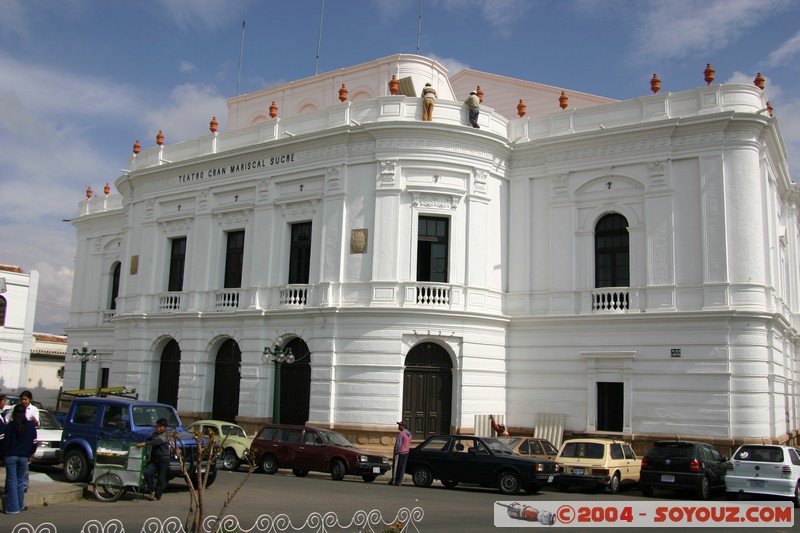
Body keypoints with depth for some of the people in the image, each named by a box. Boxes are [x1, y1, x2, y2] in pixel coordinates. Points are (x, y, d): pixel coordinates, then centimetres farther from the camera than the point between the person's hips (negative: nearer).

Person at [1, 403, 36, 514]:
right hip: (24, 456, 2)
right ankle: (20, 505, 18)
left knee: (12, 481, 1)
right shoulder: (31, 425, 1)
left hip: (10, 456, -2)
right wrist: (30, 454, 17)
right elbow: (34, 442, 5)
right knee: (20, 481, 13)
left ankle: (12, 507, 0)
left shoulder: (10, 426, -7)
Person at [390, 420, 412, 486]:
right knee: (402, 467, 7)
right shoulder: (409, 434, 11)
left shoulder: (401, 433, -16)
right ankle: (399, 482, 8)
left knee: (396, 467, 1)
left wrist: (396, 452, -14)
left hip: (400, 452, -8)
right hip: (406, 452, 8)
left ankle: (394, 481, 6)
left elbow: (398, 444, -19)